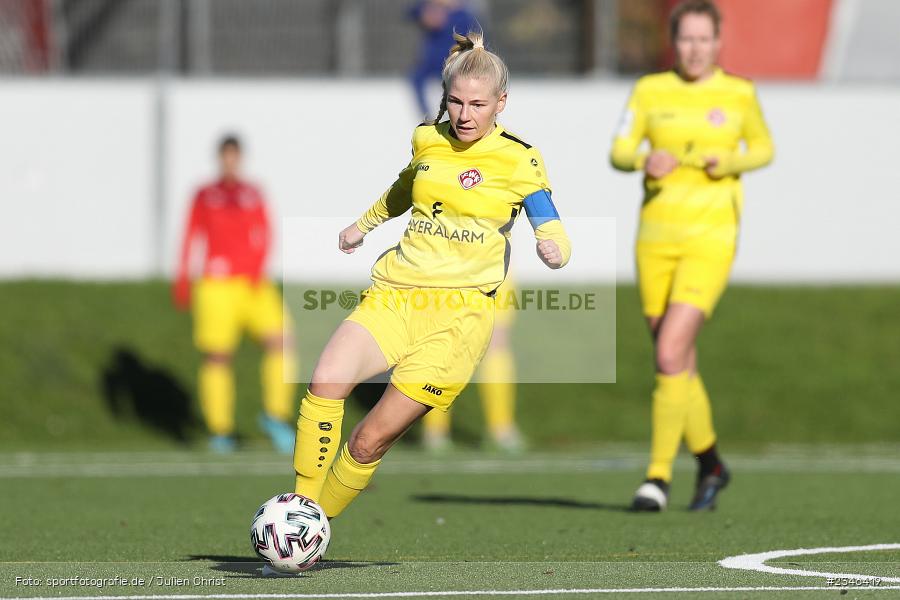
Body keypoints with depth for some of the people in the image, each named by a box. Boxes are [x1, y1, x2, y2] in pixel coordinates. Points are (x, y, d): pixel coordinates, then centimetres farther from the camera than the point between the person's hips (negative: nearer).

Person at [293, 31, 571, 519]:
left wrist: (553, 248, -25)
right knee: (325, 383, -26)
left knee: (372, 440, -14)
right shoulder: (429, 140, 12)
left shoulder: (518, 161, 0)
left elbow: (553, 231, -1)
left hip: (461, 309, -3)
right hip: (394, 292, 3)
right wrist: (363, 225, 47)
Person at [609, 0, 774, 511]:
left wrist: (731, 162, -7)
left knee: (670, 355, -18)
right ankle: (711, 464, 30)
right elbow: (620, 150, 4)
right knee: (680, 365, 9)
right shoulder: (651, 91, 5)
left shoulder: (739, 94, 2)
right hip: (656, 236, 3)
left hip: (711, 240, -3)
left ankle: (660, 475, -13)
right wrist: (644, 159, -18)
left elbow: (764, 148, 14)